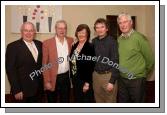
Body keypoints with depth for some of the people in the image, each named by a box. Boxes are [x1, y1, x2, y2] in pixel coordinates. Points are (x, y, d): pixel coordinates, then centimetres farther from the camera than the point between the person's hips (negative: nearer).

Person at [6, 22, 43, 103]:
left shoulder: (39, 44, 6)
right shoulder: (13, 47, -10)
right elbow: (10, 70, -13)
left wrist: (44, 81, 5)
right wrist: (16, 90, -15)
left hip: (38, 88, 5)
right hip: (23, 90, -5)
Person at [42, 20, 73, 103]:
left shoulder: (71, 41, 2)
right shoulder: (47, 43, -9)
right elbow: (44, 64, -8)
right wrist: (47, 81, -10)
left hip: (66, 77, 3)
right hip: (53, 78, -3)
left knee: (65, 101, 16)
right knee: (52, 102, 14)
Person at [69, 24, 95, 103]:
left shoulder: (90, 47, -13)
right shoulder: (74, 46, 7)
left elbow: (90, 66, -16)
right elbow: (71, 63, 11)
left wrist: (87, 83, -17)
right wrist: (72, 78, 9)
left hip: (85, 80, -6)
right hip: (75, 79, 7)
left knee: (87, 101, 6)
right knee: (77, 101, 16)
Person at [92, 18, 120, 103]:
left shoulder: (112, 42, -10)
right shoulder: (94, 41, 5)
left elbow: (115, 62, -12)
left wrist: (112, 81, -15)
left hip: (108, 75, -4)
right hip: (96, 75, 5)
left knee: (110, 101, 5)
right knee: (98, 100, 15)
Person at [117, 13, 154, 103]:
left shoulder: (139, 37, -13)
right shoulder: (119, 39, 4)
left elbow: (150, 58, -8)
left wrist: (143, 73, 2)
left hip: (136, 80, -5)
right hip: (122, 79, 5)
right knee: (122, 102, 16)